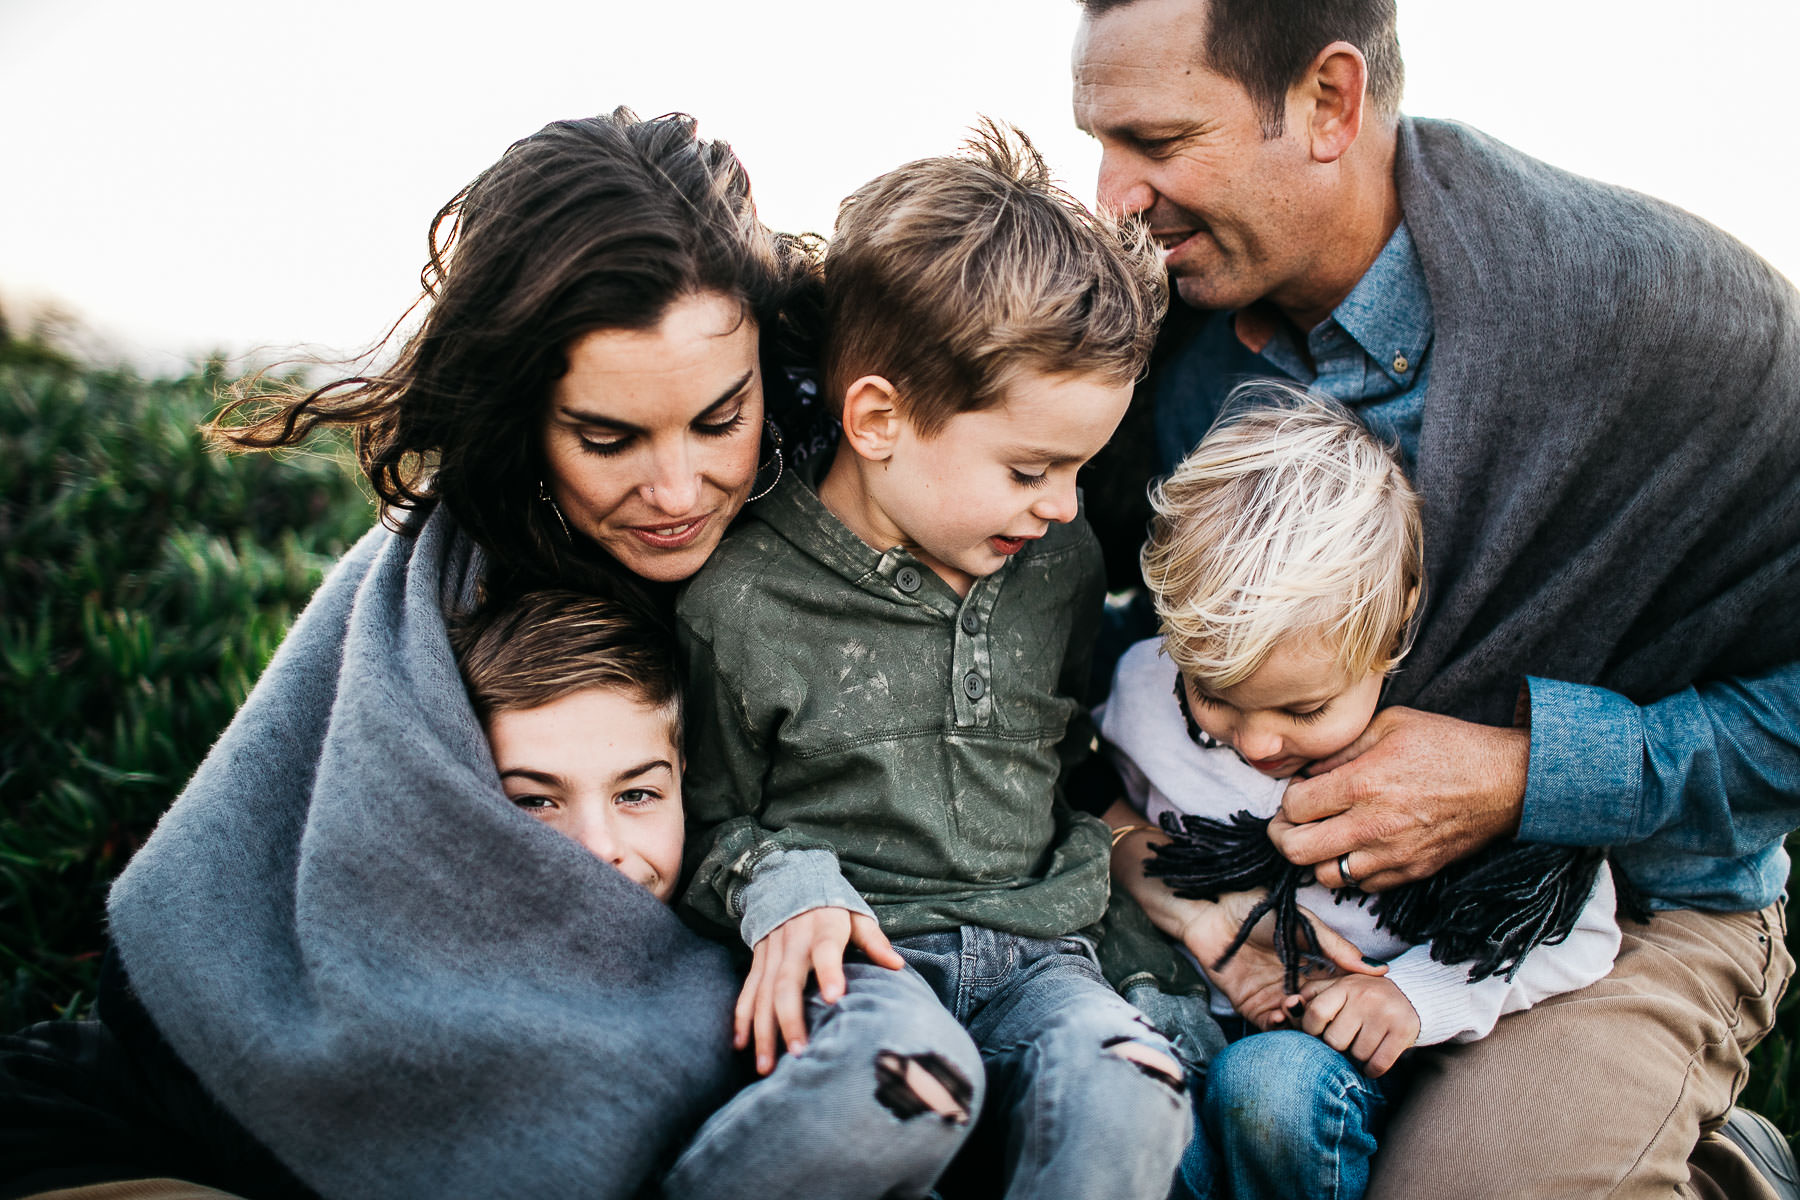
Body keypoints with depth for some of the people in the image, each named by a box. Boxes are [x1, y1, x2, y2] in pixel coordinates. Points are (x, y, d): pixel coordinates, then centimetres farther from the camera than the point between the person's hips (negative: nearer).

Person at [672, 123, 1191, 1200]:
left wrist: (1092, 868, 15)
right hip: (861, 950, -4)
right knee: (909, 1075, -38)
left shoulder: (1065, 562, 9)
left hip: (1034, 946, 4)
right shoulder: (740, 604, -6)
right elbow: (708, 817, 6)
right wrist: (780, 886, -11)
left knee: (1128, 1101, -29)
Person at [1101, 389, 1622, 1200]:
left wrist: (1419, 991, -17)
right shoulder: (1146, 688, -9)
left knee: (1270, 1082, -34)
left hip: (1357, 1040, -2)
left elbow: (1574, 928, -6)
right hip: (1205, 1007, 2)